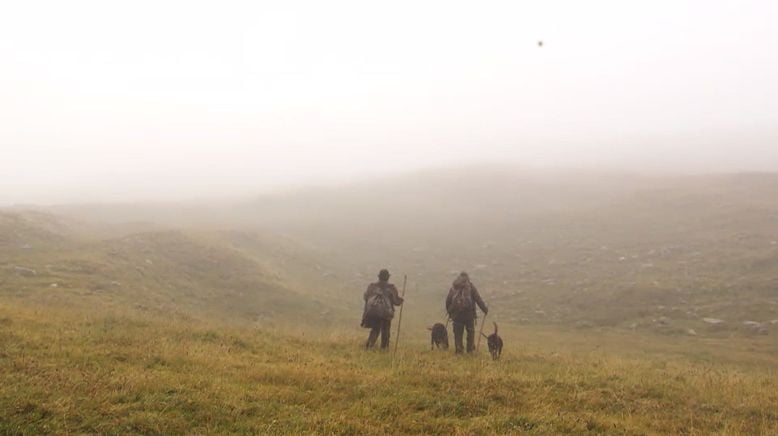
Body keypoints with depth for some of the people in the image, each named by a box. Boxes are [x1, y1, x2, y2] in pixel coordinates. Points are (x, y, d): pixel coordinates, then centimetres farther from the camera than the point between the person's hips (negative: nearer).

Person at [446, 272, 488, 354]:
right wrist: (485, 309, 5)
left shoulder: (453, 287, 8)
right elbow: (478, 299, -2)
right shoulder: (470, 286, 1)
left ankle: (458, 349, 5)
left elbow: (448, 300, 8)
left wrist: (449, 311, 18)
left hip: (456, 313, 2)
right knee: (470, 331, 13)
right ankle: (470, 348, 14)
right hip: (468, 313, -2)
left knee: (458, 332, 7)